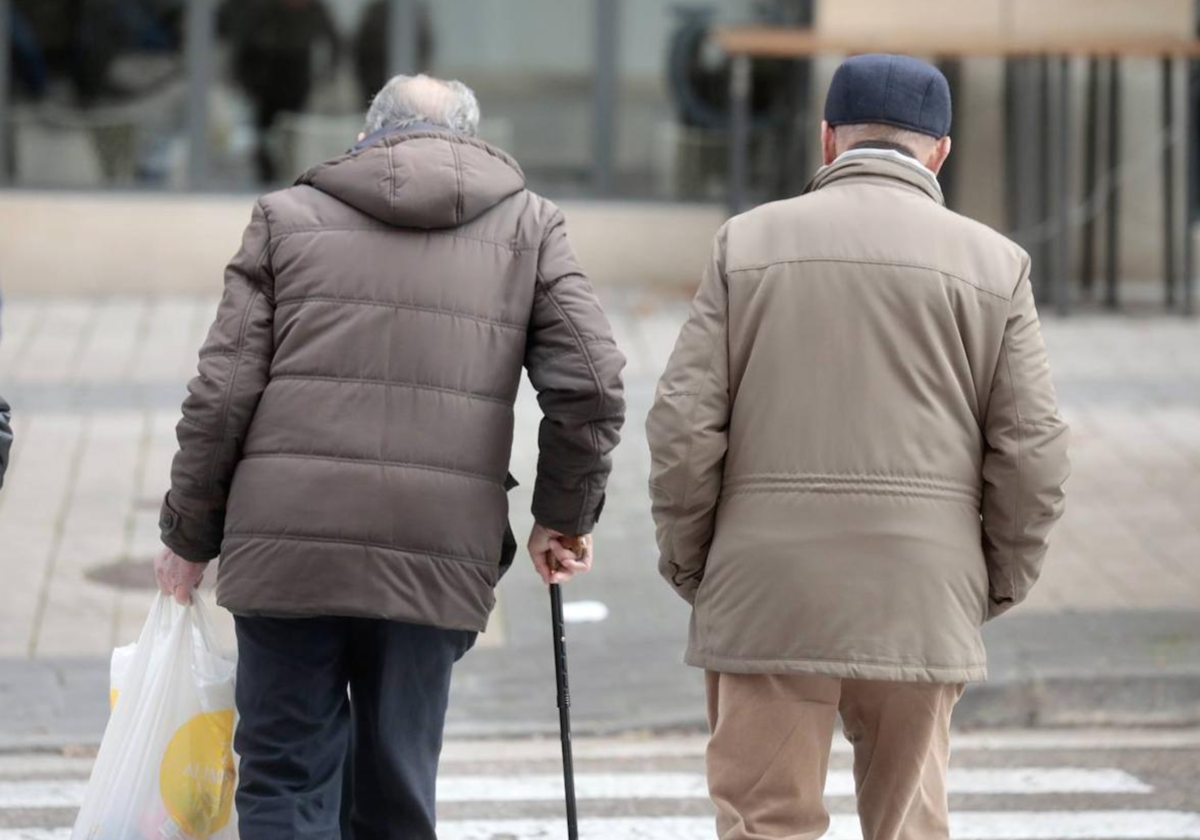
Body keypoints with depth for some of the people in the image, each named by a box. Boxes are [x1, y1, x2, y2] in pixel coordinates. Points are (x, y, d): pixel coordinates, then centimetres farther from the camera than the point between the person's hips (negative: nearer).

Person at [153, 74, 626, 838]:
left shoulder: (289, 216, 10)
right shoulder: (529, 225, 12)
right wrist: (565, 518, 14)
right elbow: (591, 386, 0)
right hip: (438, 554, 1)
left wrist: (190, 537, 13)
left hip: (287, 546, -1)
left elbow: (222, 394, 4)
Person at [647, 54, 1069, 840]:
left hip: (768, 598, -1)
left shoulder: (749, 244, 2)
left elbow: (684, 426, -2)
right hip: (921, 600, 1)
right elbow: (1033, 452, -1)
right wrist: (1000, 583, 12)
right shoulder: (993, 263, 2)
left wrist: (688, 567, 9)